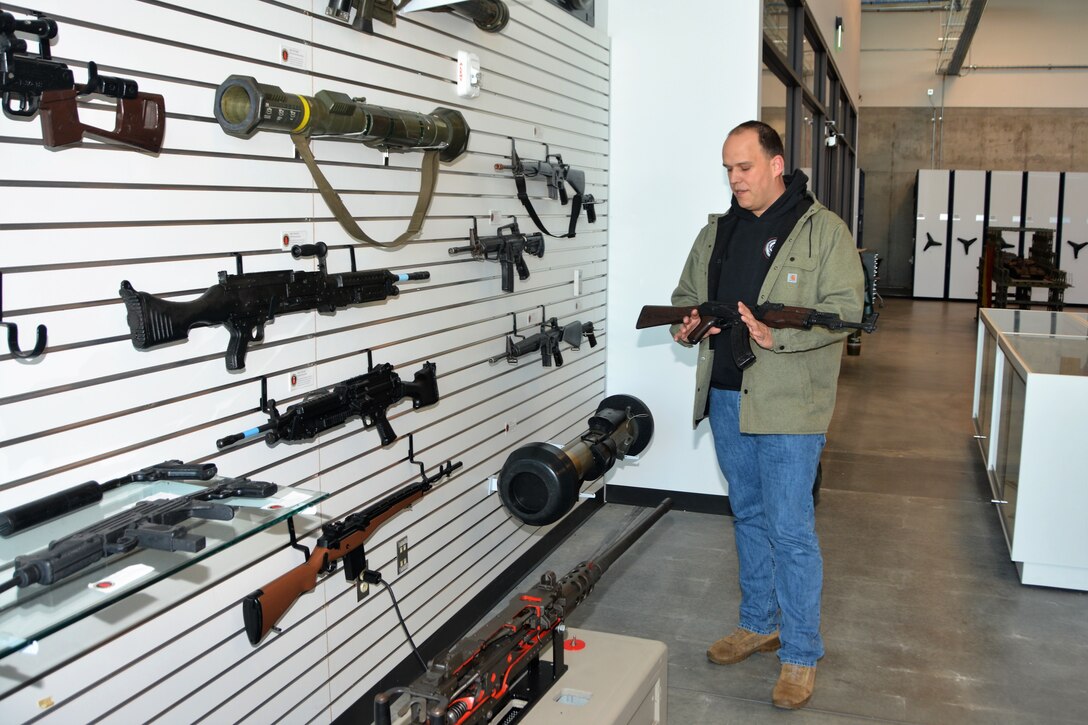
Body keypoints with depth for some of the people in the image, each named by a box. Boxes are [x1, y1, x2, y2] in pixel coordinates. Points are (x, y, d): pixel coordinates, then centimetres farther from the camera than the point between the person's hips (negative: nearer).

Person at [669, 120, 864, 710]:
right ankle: (759, 624, 34)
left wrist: (781, 335, -26)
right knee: (748, 515, 18)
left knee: (790, 529, -4)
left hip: (788, 402, -6)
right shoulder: (716, 231, 13)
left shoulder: (822, 230, -5)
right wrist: (686, 323, -3)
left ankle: (801, 655, 12)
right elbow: (687, 294, 19)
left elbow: (844, 307, -13)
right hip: (726, 396, 6)